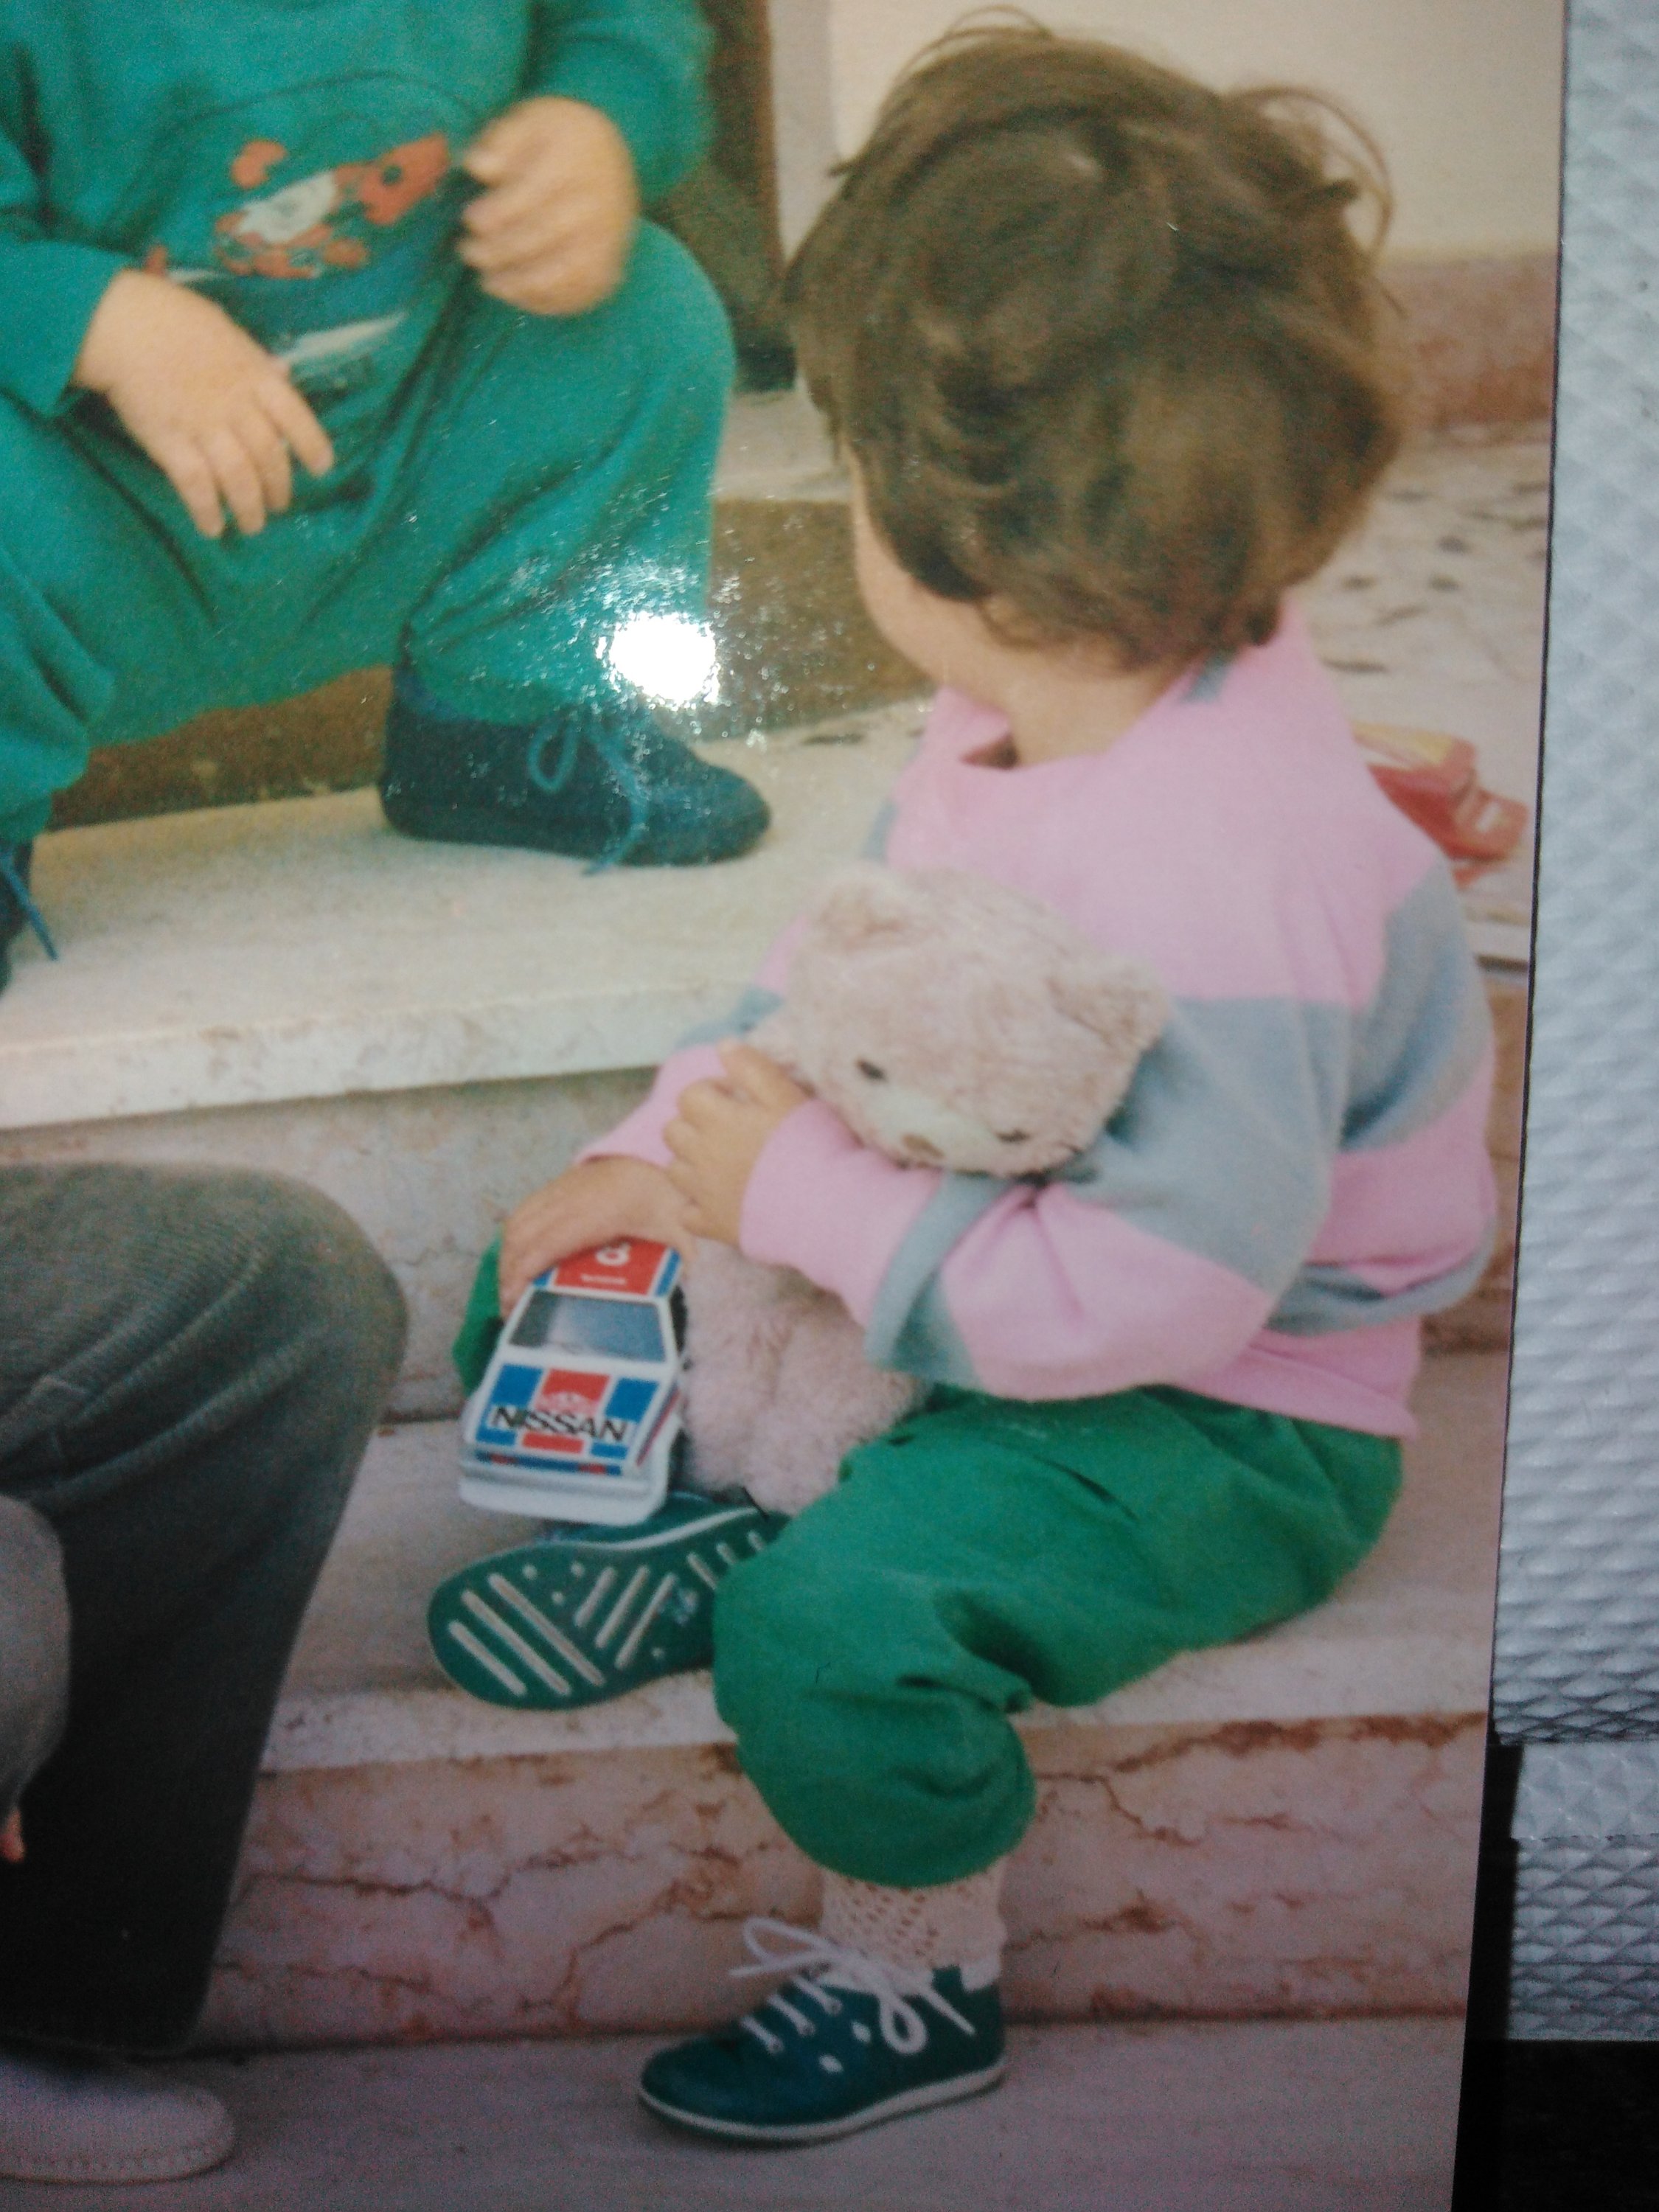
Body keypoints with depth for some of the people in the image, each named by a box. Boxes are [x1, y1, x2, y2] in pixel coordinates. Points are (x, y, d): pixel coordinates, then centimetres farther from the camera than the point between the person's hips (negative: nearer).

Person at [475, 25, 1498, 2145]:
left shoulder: (1214, 874, -37)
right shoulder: (1025, 719, -7)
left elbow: (1159, 1283, -34)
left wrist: (806, 1200, -26)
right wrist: (669, 1148, -5)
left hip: (1232, 1420, -9)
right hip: (1004, 1247, 9)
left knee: (838, 1618, -26)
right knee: (561, 1284, 8)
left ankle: (915, 1975, 2)